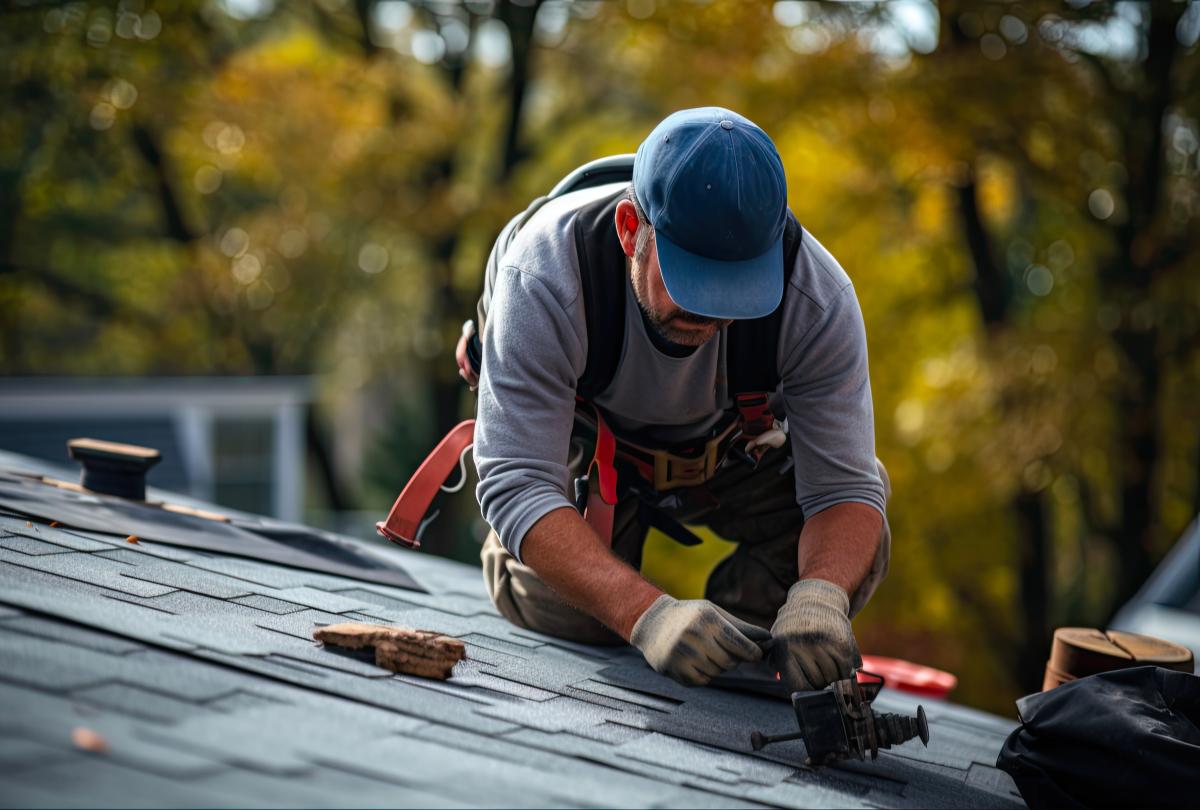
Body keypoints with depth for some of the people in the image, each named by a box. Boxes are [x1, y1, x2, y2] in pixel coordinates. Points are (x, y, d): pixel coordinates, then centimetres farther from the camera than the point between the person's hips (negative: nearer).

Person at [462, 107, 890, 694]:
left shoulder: (819, 298, -33)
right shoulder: (544, 274, -39)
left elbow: (844, 488, -28)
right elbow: (518, 484, -42)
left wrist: (819, 599, -52)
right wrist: (649, 615, -56)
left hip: (738, 448, 1)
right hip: (586, 442, 0)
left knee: (853, 551, -22)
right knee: (554, 604, -20)